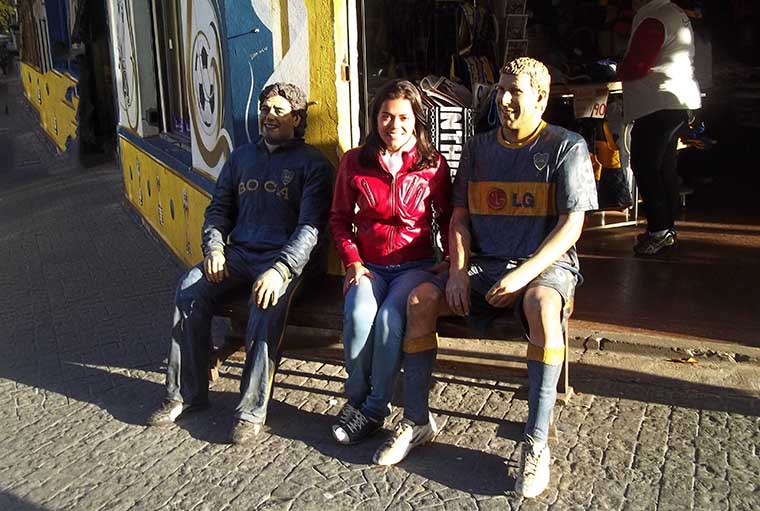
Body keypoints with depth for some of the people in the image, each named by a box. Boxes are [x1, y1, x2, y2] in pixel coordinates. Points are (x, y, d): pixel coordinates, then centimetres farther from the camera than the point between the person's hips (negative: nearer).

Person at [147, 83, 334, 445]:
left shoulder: (312, 164, 1)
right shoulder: (241, 157, 21)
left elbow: (311, 226, -10)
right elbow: (218, 208, 21)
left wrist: (280, 269, -25)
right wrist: (214, 247, -1)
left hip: (284, 258, -5)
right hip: (238, 253, 5)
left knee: (267, 307, -35)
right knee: (189, 289, -22)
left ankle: (252, 410, -20)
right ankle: (187, 393, -9)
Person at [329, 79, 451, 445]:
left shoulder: (433, 164, 3)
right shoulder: (354, 162, 6)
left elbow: (446, 219, 10)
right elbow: (339, 218, 11)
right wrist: (353, 262, -2)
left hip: (416, 264, -1)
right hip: (369, 265, 1)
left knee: (389, 318, -29)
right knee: (359, 315, -29)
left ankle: (374, 409, -11)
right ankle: (357, 396, -5)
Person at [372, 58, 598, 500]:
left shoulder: (566, 147, -3)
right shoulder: (478, 148, 12)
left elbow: (571, 225, -10)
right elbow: (460, 217, 11)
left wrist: (524, 274, -23)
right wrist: (458, 271, -7)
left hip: (546, 263, -4)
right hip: (485, 263, 5)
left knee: (542, 305, -39)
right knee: (421, 298, -18)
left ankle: (537, 443, -30)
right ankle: (417, 421, -5)